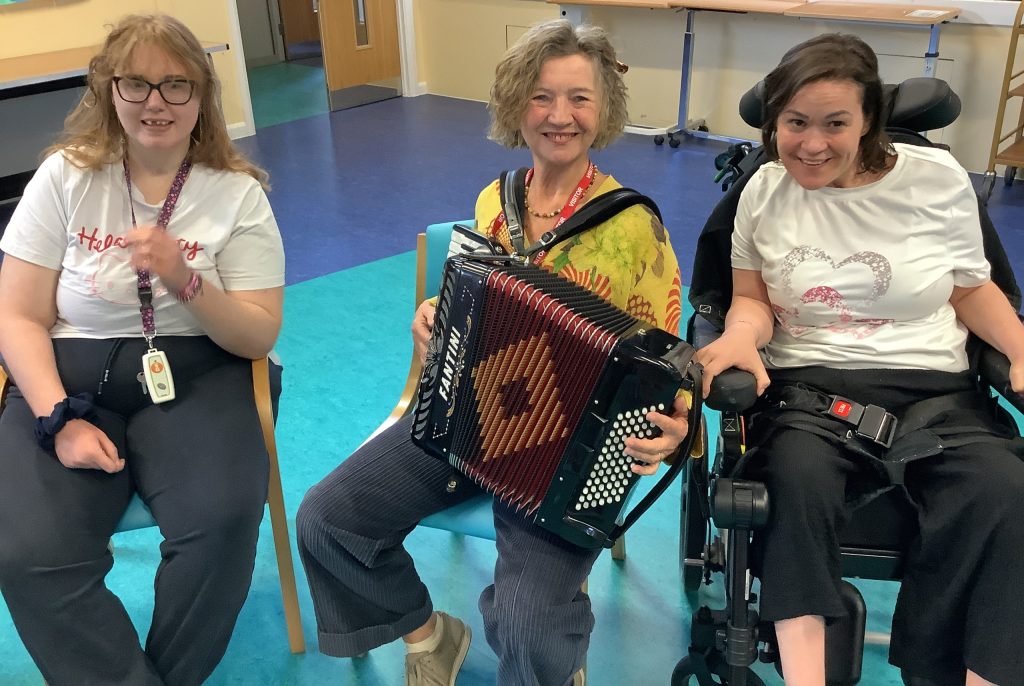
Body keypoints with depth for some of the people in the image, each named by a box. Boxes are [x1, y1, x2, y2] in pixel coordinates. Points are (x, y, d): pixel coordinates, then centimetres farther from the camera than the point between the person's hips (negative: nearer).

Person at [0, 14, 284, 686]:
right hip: (71, 377, 1)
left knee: (224, 521, -28)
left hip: (194, 376, -1)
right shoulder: (64, 177, 2)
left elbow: (259, 338, -3)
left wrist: (185, 280, -20)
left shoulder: (238, 193, 0)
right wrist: (60, 420, -12)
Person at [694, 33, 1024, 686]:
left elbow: (971, 289, 13)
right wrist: (743, 335, -14)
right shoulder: (764, 191, 4)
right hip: (808, 383, 0)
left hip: (934, 387, 1)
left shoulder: (936, 177, 2)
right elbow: (753, 298, 10)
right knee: (800, 474, -34)